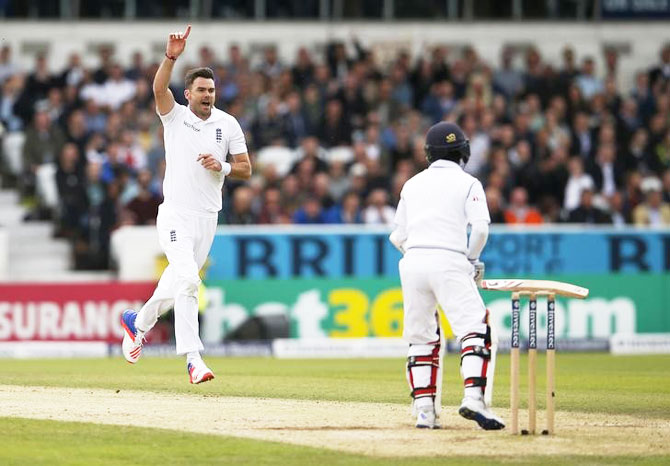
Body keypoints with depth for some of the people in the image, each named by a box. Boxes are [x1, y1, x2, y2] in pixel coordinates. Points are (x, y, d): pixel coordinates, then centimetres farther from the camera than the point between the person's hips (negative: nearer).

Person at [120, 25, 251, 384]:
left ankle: (139, 321, 43)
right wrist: (171, 56, -37)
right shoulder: (175, 116, -2)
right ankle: (193, 357, -21)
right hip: (176, 215, -4)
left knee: (178, 280, 15)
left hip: (208, 218, 4)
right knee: (187, 279, -18)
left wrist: (222, 167, -15)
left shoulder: (227, 124, 5)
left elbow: (246, 169, 6)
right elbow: (159, 89, -22)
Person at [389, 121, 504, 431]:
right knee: (474, 330, -7)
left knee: (421, 337, 12)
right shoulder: (467, 184, 7)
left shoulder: (412, 184, 18)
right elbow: (480, 227, -7)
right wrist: (473, 258, 8)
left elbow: (398, 236, 15)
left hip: (413, 264, 4)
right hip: (449, 263, -4)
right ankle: (473, 397, -26)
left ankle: (424, 410, 5)